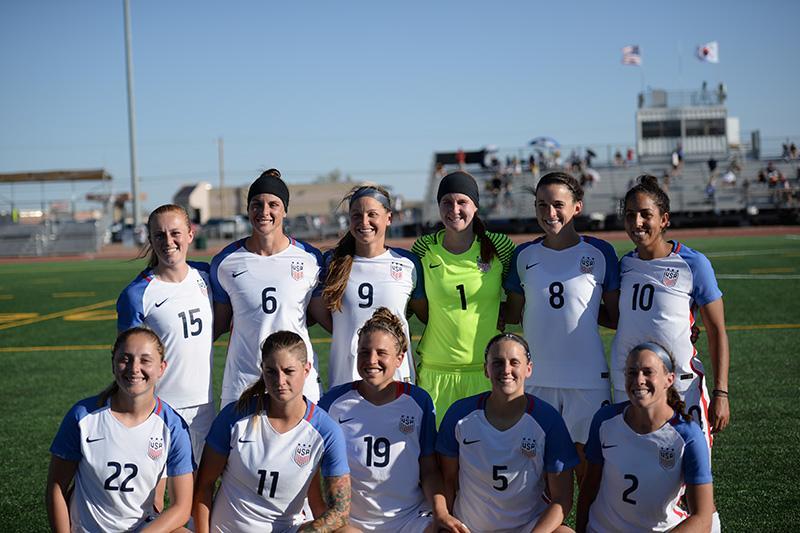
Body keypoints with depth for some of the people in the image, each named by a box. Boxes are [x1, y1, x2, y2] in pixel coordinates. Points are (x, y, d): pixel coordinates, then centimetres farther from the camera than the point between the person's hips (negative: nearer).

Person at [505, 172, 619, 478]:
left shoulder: (599, 253, 0)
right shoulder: (524, 255, 5)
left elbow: (616, 318, 4)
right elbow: (513, 314, 11)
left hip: (588, 378, -2)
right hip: (535, 379, 2)